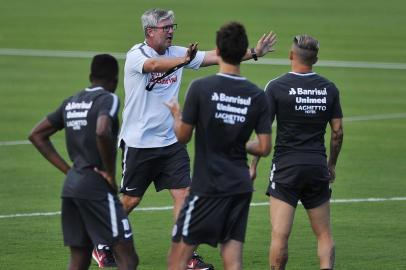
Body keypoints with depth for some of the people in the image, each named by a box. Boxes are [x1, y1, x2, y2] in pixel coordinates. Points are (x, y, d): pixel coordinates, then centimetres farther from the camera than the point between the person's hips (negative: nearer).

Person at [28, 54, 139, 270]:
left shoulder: (71, 102, 14)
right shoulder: (107, 99, -8)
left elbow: (37, 135, 20)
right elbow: (102, 132, -28)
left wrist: (67, 169, 16)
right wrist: (111, 174, -15)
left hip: (71, 186, 8)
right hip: (97, 187, -8)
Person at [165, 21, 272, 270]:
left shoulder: (201, 88, -10)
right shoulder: (257, 96, 1)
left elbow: (183, 136, -3)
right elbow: (264, 148, 2)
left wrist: (176, 113, 17)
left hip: (207, 187, -4)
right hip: (241, 188, 4)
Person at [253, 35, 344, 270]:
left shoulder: (276, 87, -6)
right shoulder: (329, 89, 4)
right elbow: (338, 131, 8)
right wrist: (332, 165, 20)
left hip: (286, 166, -4)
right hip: (318, 167, 4)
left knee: (280, 235, -3)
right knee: (324, 234, 11)